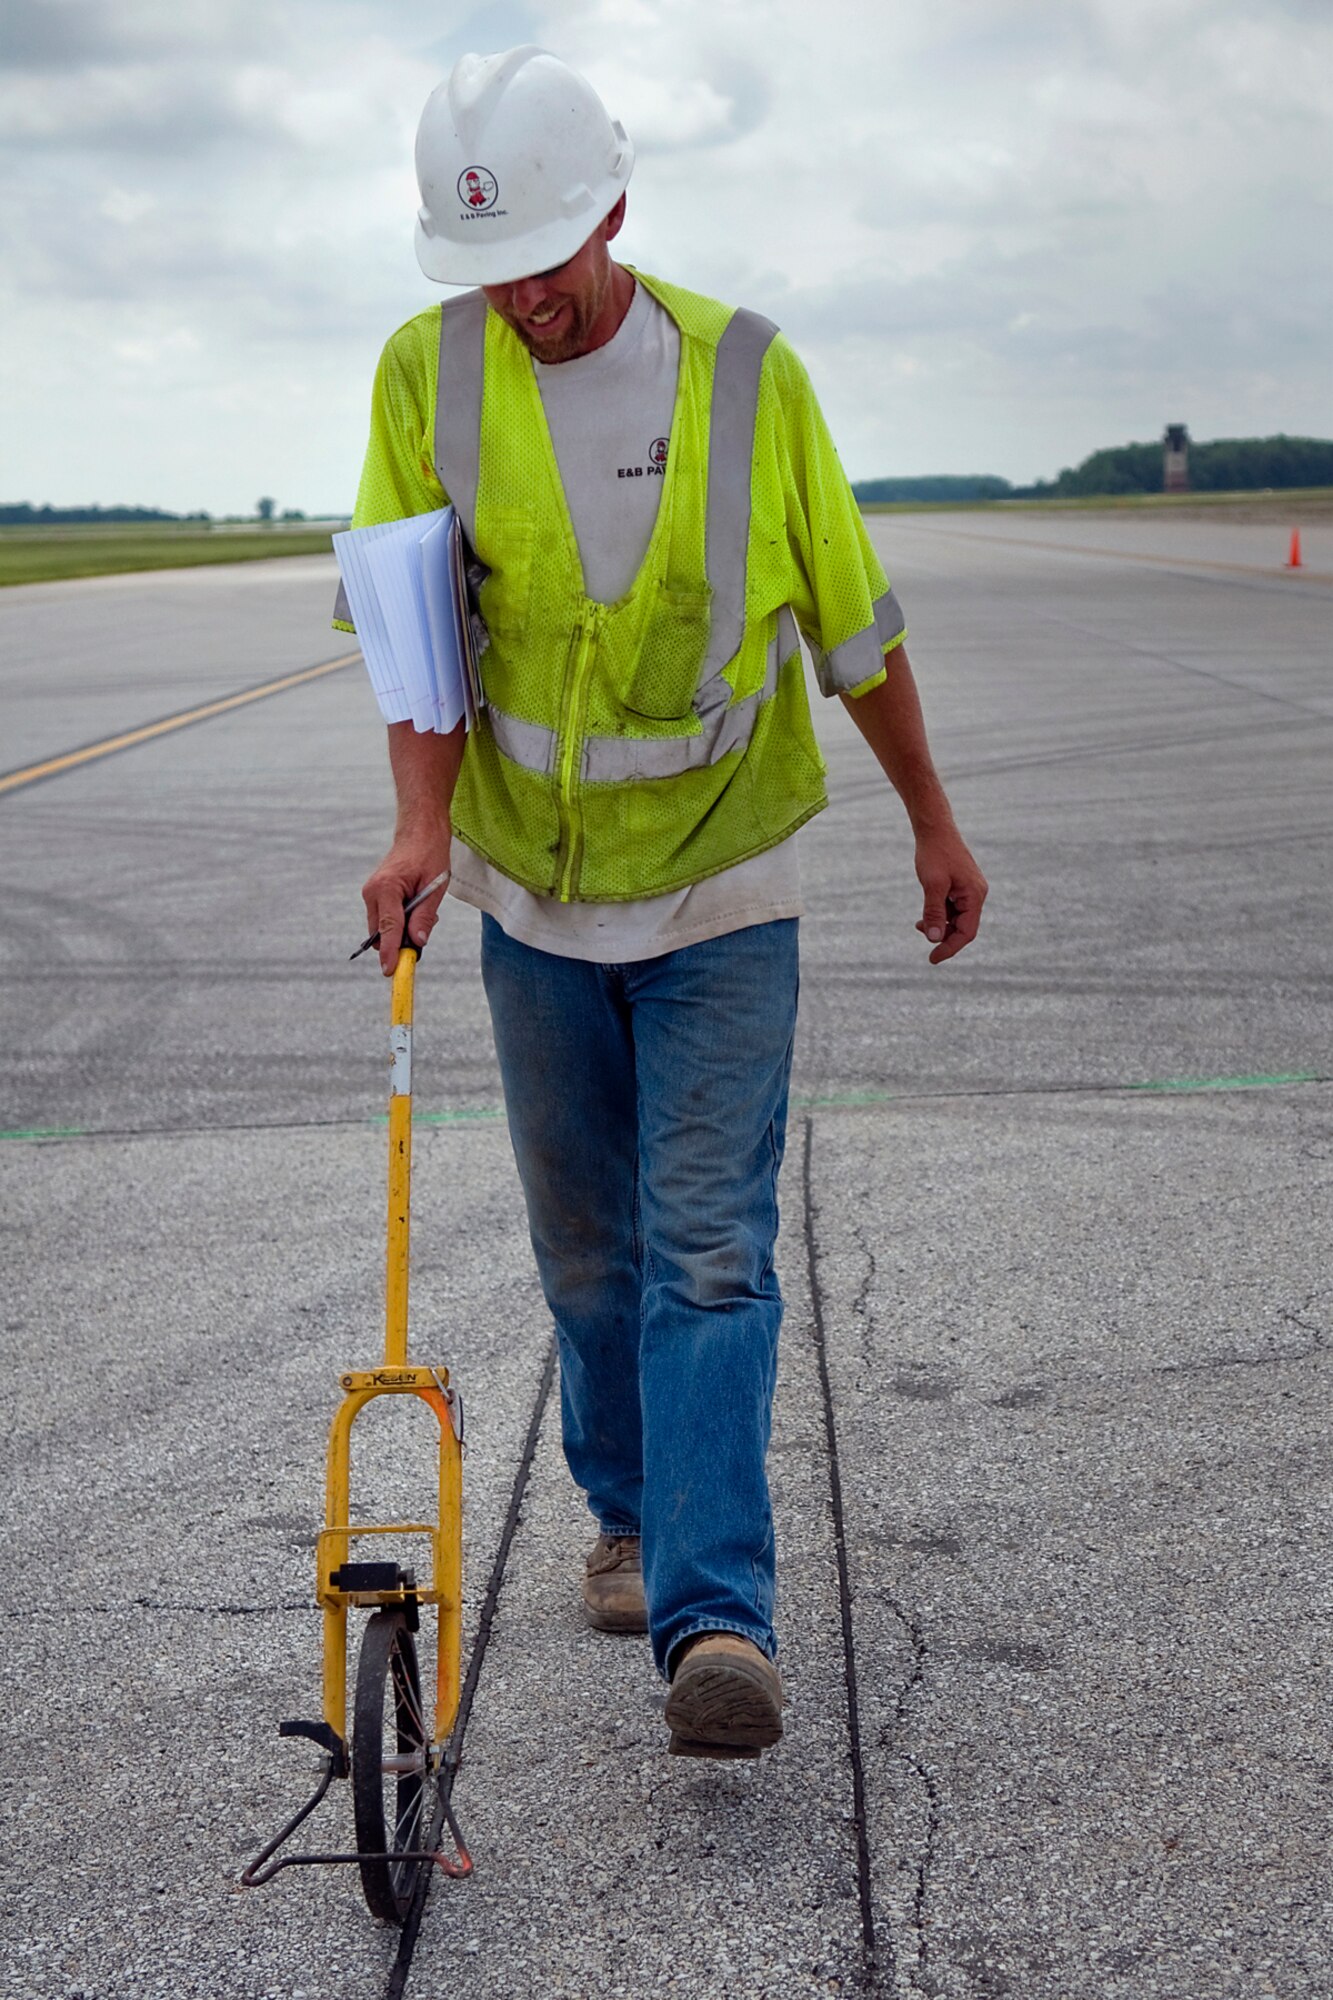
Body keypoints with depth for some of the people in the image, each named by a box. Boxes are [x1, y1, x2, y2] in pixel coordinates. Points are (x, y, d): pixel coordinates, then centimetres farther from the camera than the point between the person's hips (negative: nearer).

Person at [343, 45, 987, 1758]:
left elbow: (850, 622, 1)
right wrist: (423, 821, -23)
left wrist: (932, 823, 9)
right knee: (587, 1248, 13)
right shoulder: (428, 375, -5)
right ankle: (630, 1510, 34)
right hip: (534, 899, 2)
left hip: (720, 895, -2)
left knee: (709, 1250, -9)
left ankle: (717, 1617, -12)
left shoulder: (741, 371, -9)